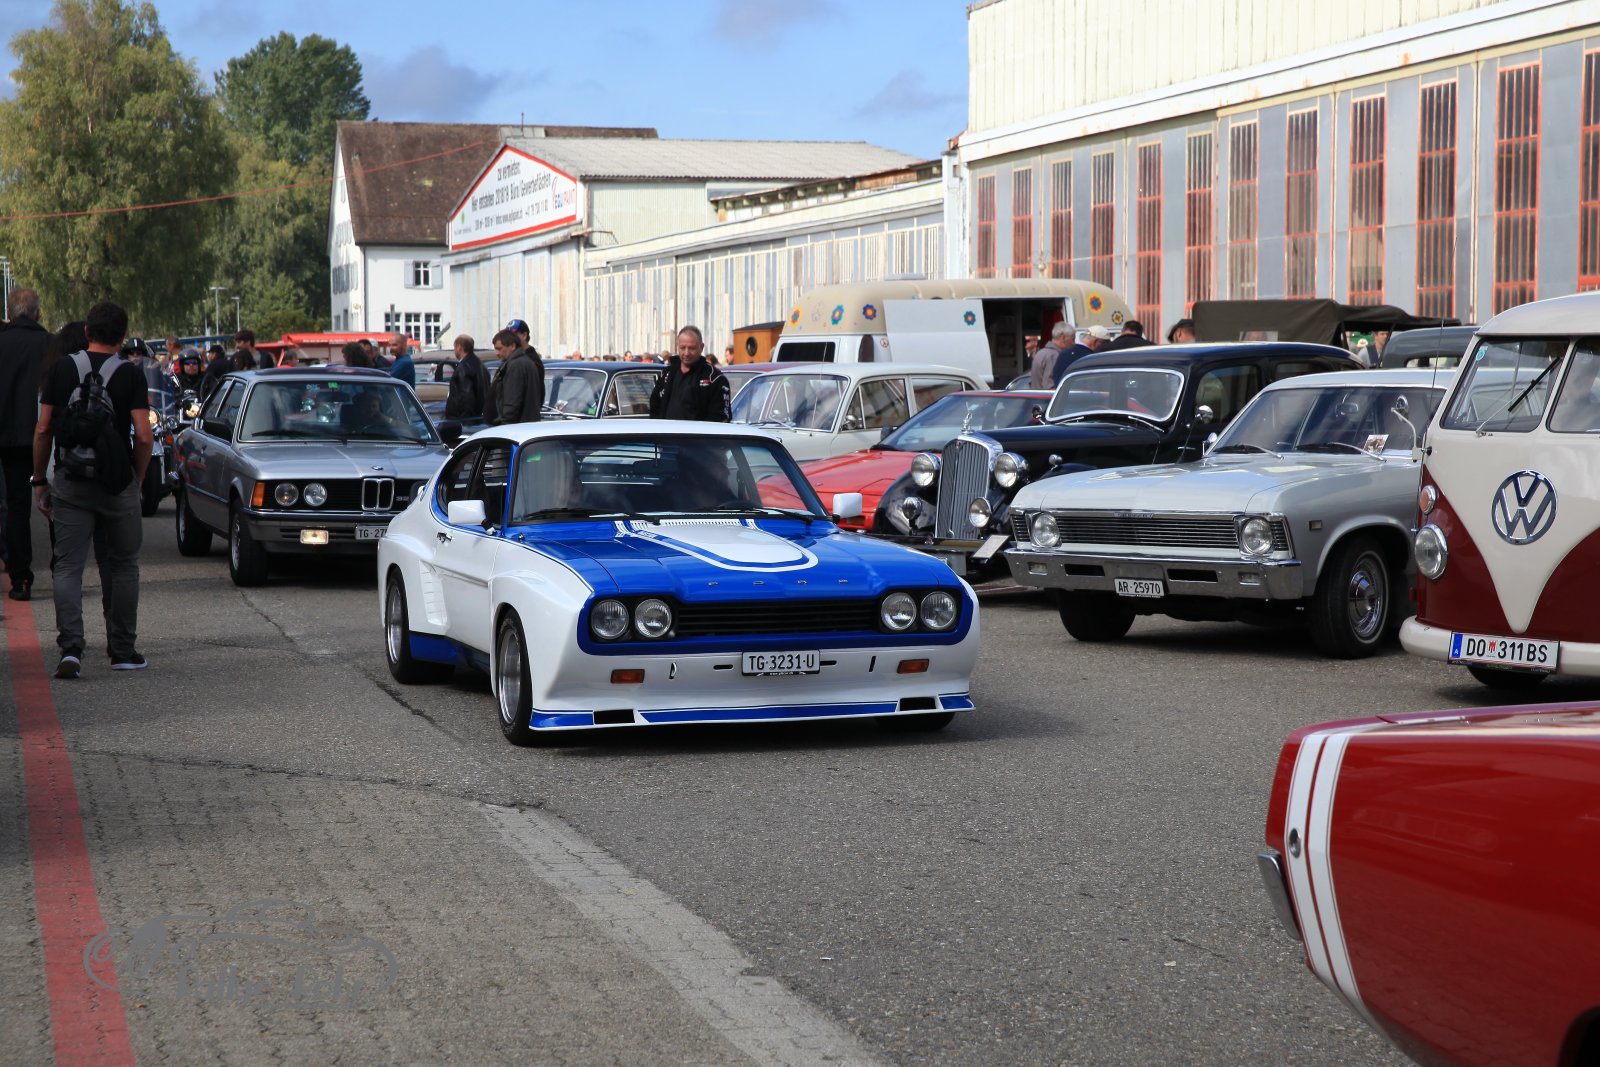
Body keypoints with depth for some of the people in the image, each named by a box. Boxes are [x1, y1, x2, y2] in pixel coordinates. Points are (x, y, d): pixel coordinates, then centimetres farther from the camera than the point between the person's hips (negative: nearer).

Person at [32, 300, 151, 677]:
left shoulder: (62, 369, 2)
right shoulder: (130, 375, -5)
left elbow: (43, 430, 0)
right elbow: (143, 436, -11)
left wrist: (40, 480, 10)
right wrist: (138, 479, 4)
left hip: (70, 484, 1)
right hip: (118, 483, -1)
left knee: (68, 567, 1)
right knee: (123, 568, 12)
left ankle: (71, 647, -14)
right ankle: (122, 651, 15)